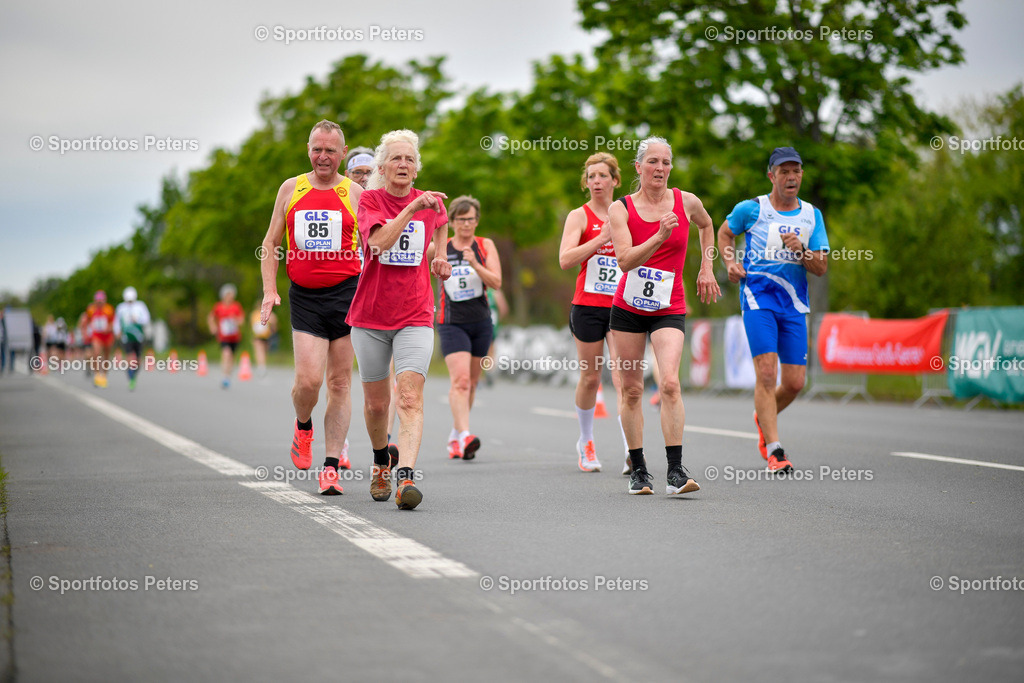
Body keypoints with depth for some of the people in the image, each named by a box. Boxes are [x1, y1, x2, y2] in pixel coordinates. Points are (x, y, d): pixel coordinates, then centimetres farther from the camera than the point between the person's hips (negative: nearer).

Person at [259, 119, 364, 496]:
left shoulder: (355, 193, 4)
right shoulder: (290, 189, 9)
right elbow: (271, 243, 14)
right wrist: (269, 290, 3)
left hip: (346, 294, -1)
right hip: (304, 296, 1)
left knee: (339, 383, 0)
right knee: (308, 379, -11)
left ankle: (331, 466, 5)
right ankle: (303, 427, 23)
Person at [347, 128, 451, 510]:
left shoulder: (432, 202, 5)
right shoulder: (370, 200, -2)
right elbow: (378, 242, -21)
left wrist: (440, 259, 14)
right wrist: (411, 209, -28)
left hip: (415, 316, 0)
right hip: (371, 315, 0)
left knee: (410, 396, -17)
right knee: (376, 402, 10)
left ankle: (406, 478, -28)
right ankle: (381, 465, 37)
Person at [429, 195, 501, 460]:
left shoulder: (485, 245, 3)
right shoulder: (438, 247, 1)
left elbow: (496, 282, -7)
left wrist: (475, 264, -22)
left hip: (481, 322, 3)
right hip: (451, 322, -3)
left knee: (471, 382, 11)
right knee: (460, 379, -19)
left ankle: (455, 434, 26)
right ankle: (464, 435, -28)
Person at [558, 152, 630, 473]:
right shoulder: (579, 216, 0)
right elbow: (565, 260, -13)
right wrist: (601, 238, -18)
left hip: (621, 305, 2)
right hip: (588, 305, -2)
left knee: (623, 377, -11)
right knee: (590, 377, 7)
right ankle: (586, 442, 28)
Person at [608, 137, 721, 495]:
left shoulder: (686, 202, 1)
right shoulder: (620, 209, -4)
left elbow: (706, 225, 25)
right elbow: (625, 261, -17)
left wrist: (706, 270, 19)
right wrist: (660, 236, -29)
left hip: (669, 309, 0)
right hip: (628, 308, 1)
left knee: (670, 382, -19)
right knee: (631, 389, 5)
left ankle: (676, 472, -18)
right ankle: (638, 470, 18)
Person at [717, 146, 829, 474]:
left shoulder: (811, 215, 8)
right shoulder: (750, 209, -1)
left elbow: (821, 268, 5)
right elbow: (725, 232, 19)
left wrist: (800, 250, -14)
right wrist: (731, 262, 1)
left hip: (794, 304, 4)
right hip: (757, 298, -4)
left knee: (795, 382, 2)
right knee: (767, 372, -16)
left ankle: (763, 418, 34)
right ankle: (774, 451, -14)